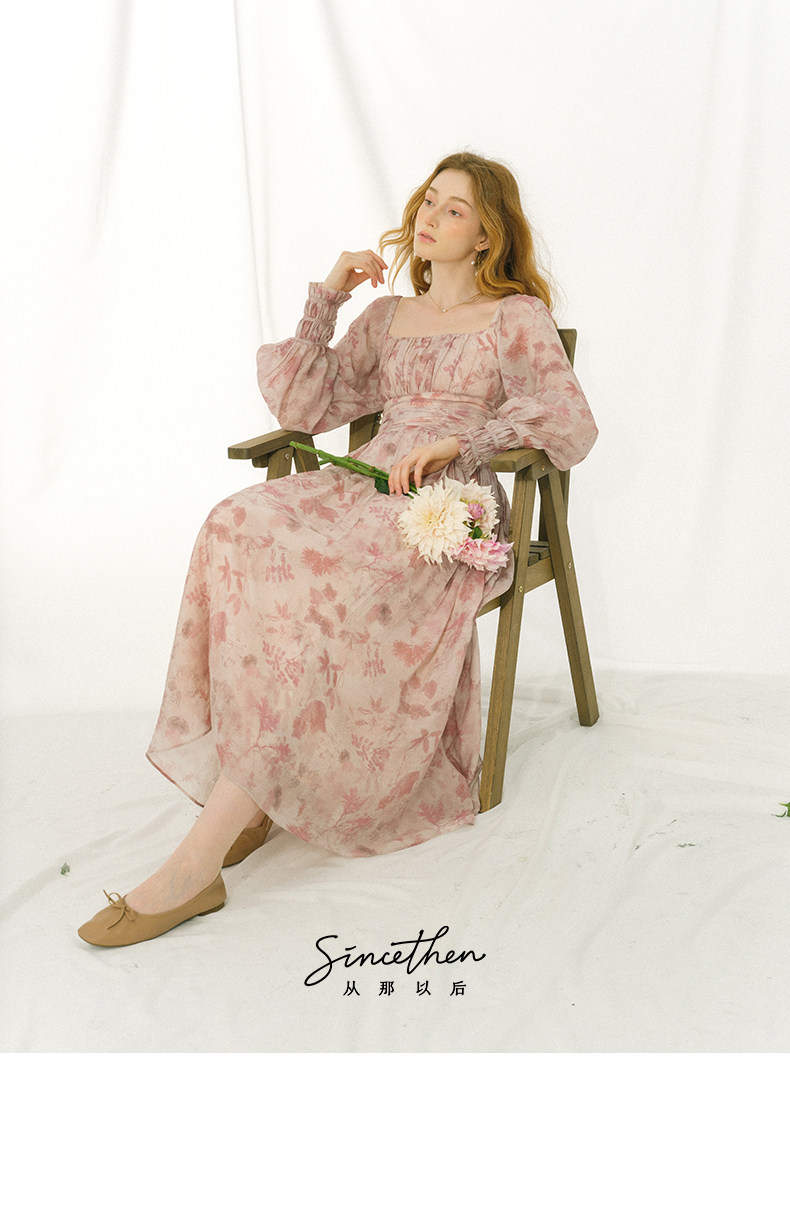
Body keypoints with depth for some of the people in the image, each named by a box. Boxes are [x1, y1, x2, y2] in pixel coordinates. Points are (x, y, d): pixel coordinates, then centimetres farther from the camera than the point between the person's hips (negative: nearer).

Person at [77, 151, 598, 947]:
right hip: (367, 491, 5)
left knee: (320, 582, -36)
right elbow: (301, 410, 19)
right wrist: (325, 300, 12)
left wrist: (458, 440, -16)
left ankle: (199, 859, -37)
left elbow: (572, 428, -2)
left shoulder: (517, 317, 13)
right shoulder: (385, 318, 27)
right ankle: (247, 798, -30)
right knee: (243, 525, -30)